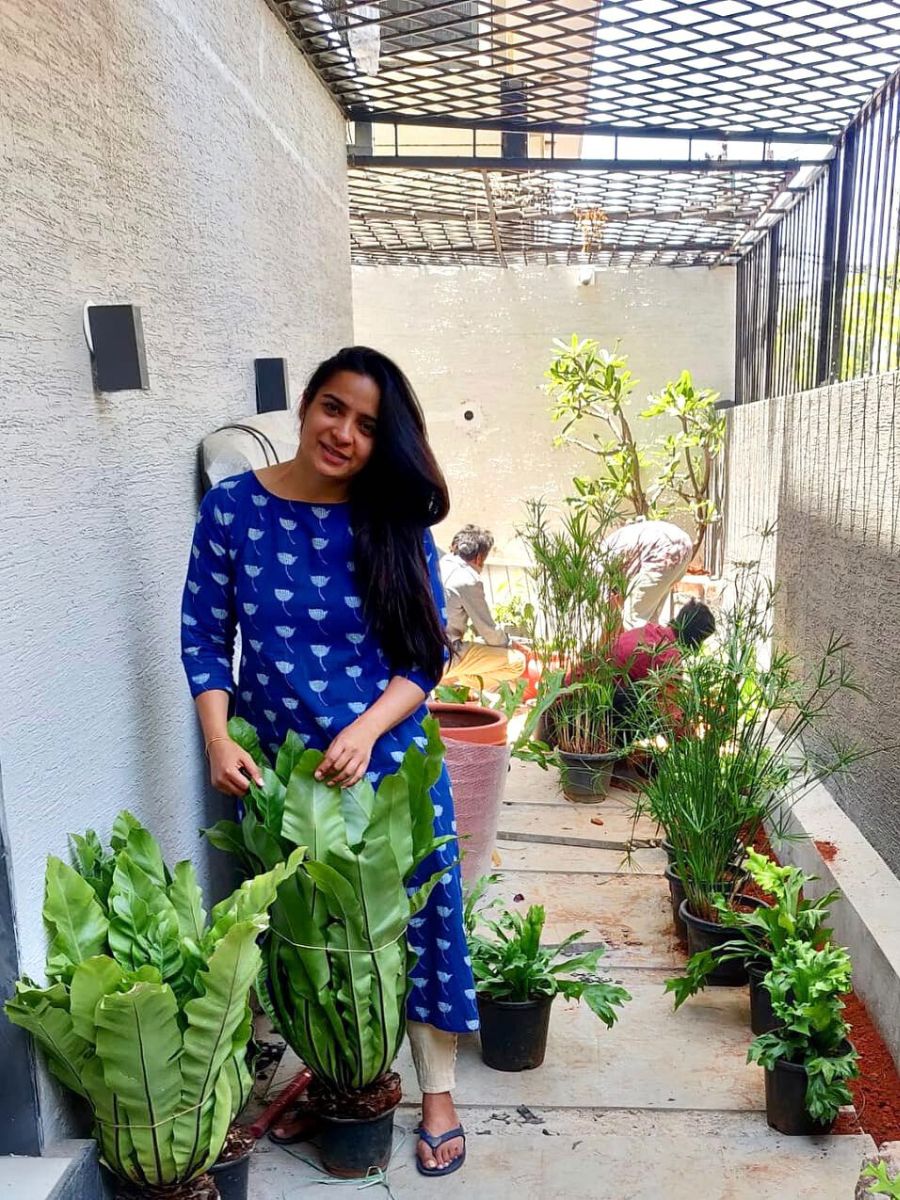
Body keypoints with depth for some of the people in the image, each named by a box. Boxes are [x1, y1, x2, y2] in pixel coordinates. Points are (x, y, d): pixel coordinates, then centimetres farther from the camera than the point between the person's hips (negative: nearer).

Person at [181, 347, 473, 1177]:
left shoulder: (397, 524, -6)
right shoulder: (233, 507, -7)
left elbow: (429, 653, -6)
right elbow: (205, 637, -3)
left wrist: (366, 731, -19)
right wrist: (219, 741, -14)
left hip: (390, 760, 0)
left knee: (417, 916, 7)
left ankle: (438, 1094, 28)